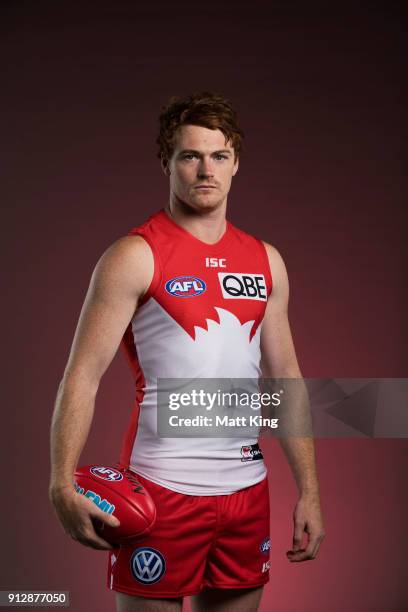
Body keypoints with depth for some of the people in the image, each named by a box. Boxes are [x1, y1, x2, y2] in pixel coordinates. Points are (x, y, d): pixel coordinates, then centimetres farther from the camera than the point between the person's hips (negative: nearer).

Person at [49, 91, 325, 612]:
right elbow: (82, 375, -12)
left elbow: (284, 376, 13)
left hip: (247, 488, 5)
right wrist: (62, 485, -23)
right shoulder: (136, 256, -7)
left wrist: (308, 489, 9)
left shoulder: (266, 261, 9)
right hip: (161, 489, -5)